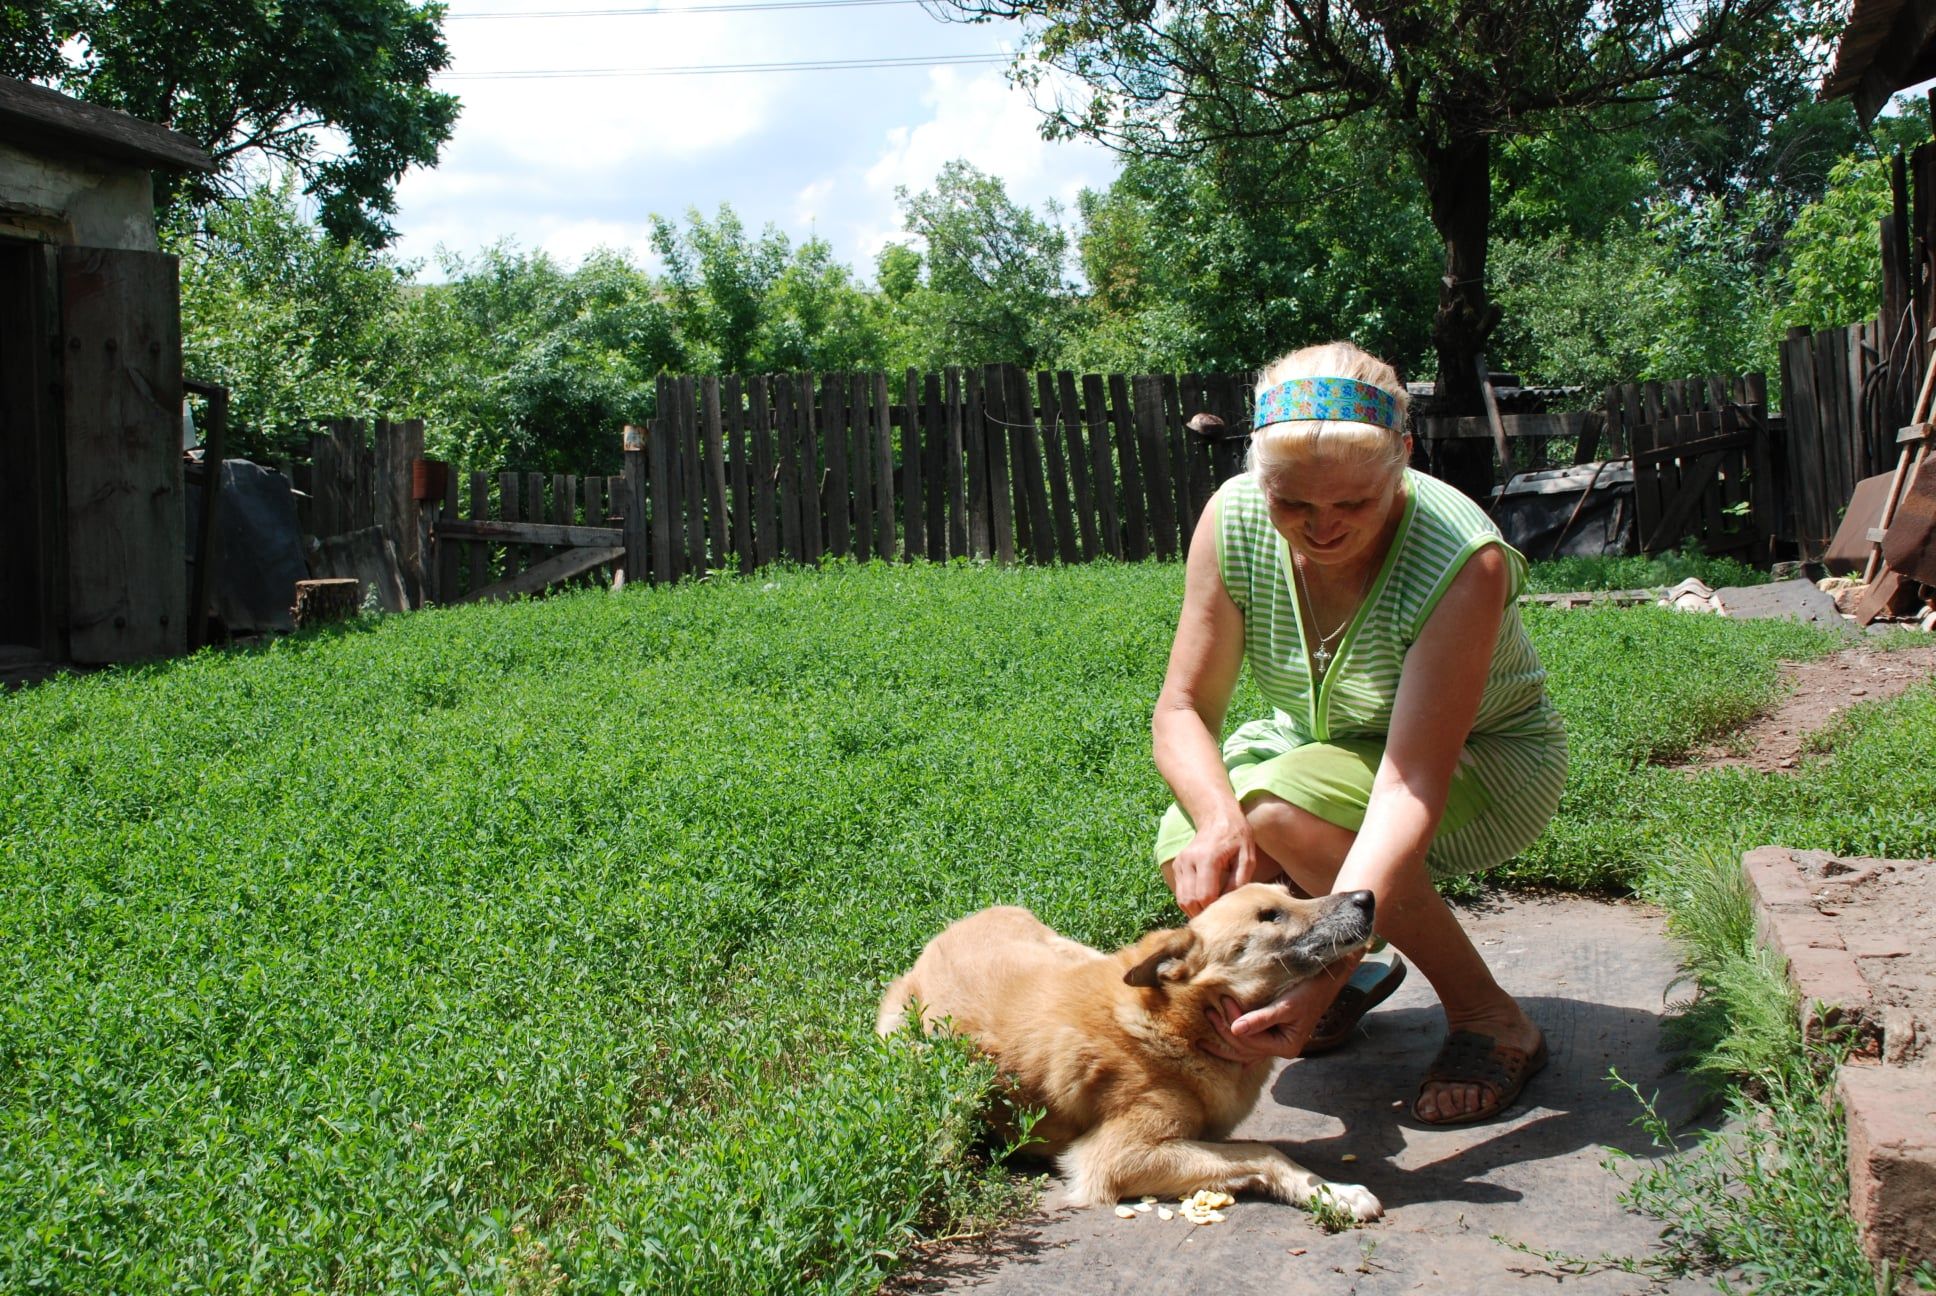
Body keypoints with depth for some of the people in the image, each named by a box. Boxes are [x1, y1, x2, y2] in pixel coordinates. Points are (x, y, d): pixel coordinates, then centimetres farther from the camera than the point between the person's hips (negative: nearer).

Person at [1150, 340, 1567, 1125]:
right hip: (1319, 744, 5)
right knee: (1192, 858, -24)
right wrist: (1218, 819, -40)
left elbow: (1412, 786, -39)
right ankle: (1360, 974, 10)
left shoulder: (1461, 560, -33)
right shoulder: (1235, 519, -20)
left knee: (1285, 808, -34)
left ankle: (1493, 1020, -13)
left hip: (1484, 764, -4)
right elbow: (1183, 711, -17)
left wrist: (1320, 977, -48)